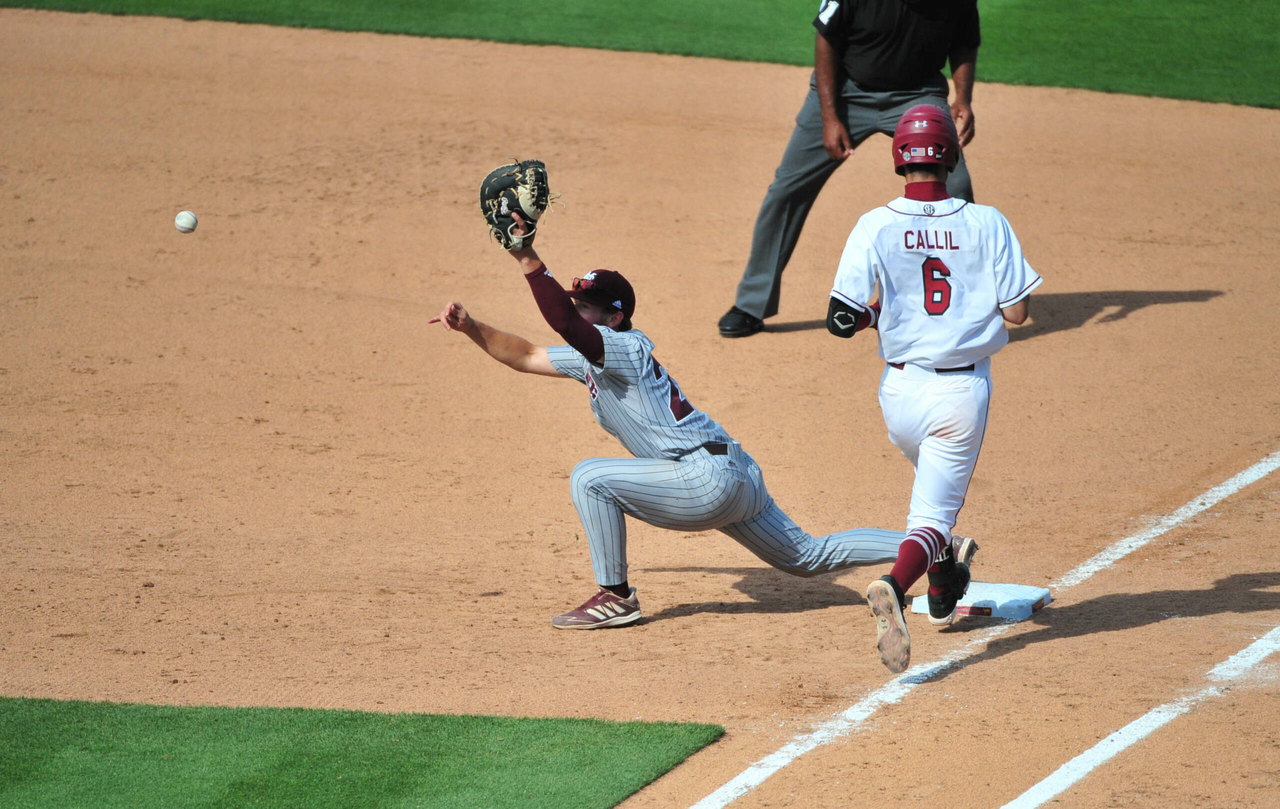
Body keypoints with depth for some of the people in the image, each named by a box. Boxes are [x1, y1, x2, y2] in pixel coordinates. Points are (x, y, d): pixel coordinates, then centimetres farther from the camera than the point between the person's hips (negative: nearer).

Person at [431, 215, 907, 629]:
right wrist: (470, 327, 9)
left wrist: (527, 259, -34)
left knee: (590, 478, -12)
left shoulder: (626, 348, -13)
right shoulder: (589, 359, 14)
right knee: (809, 557, 16)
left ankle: (616, 597, -5)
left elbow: (564, 323, -31)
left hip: (709, 479, -11)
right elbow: (525, 356, 20)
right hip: (736, 479, 11)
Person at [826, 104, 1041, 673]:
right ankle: (895, 586, -33)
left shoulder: (875, 227, -7)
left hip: (901, 387, 2)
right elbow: (1016, 312, -6)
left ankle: (943, 590, 46)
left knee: (933, 476, 31)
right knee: (933, 513, -2)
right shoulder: (986, 225, -7)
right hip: (964, 391, -2)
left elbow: (841, 320, -12)